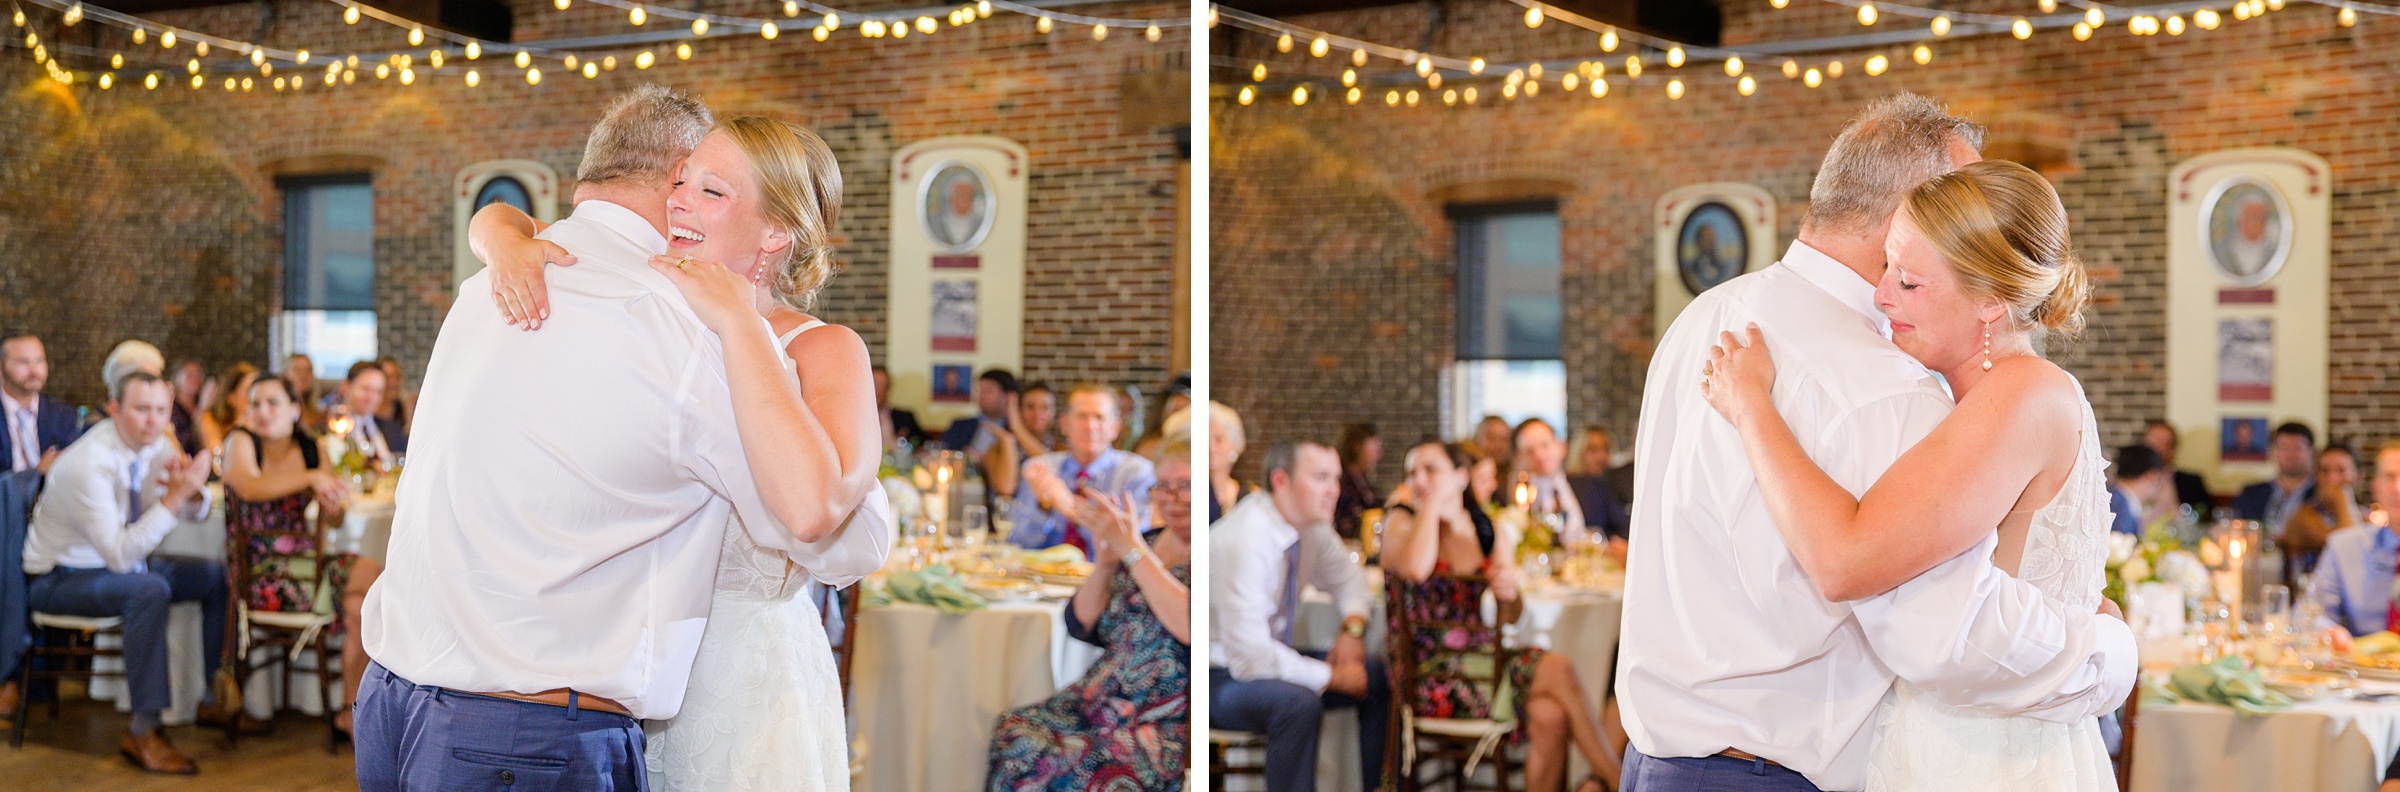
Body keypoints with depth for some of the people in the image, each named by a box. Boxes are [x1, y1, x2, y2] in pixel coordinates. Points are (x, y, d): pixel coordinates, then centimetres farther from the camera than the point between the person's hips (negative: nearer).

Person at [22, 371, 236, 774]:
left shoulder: (154, 444, -6)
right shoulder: (88, 465, -30)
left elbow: (197, 511, 3)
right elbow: (120, 555, -35)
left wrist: (192, 489, -22)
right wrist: (174, 496, -39)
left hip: (121, 559, 8)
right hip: (60, 578, -8)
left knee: (217, 577, -5)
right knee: (149, 590, -35)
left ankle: (213, 698, 6)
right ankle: (142, 730, -27)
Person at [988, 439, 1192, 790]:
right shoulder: (1147, 541, 14)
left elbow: (1189, 628, -23)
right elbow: (1081, 626, 13)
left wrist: (1132, 550, -16)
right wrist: (1106, 561, -4)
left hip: (1171, 722, -7)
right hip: (1103, 701, 7)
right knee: (1014, 736, -16)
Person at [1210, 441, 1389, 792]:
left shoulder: (1311, 523, -3)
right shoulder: (1244, 541, -28)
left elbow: (1347, 576, 17)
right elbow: (1248, 657, -30)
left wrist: (1353, 628, -5)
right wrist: (1333, 677, -21)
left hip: (1270, 657, 9)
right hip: (1219, 676, -9)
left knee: (1379, 678, -2)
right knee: (1299, 703, -35)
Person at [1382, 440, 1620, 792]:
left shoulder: (1487, 531, 12)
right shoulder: (1401, 522, -1)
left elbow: (1510, 617, 14)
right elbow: (1415, 568, -26)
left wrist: (1511, 593, -10)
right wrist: (1432, 503, -13)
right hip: (1429, 673, -5)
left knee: (1550, 716, -27)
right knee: (1558, 669, -24)